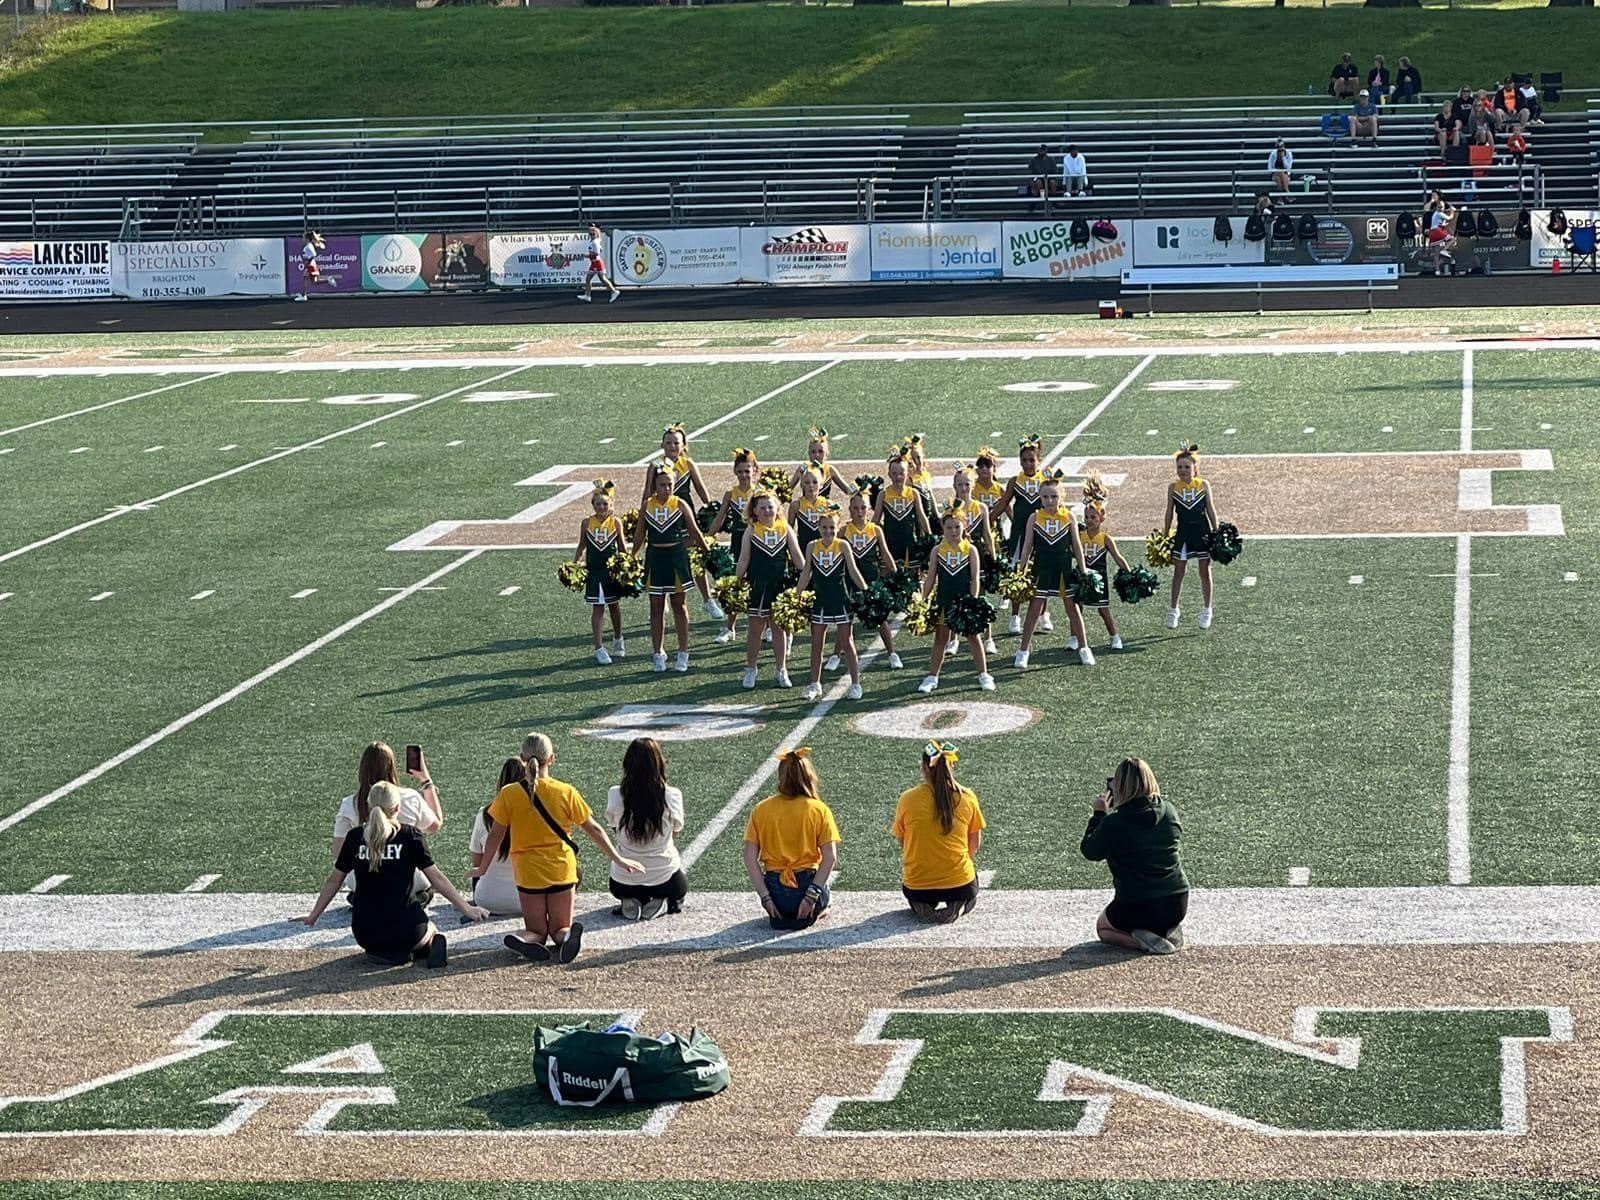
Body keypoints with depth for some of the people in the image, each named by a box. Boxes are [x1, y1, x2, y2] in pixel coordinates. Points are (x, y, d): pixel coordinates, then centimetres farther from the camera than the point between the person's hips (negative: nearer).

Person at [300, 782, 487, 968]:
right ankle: (431, 946, -4)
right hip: (406, 930, -1)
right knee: (431, 933, 33)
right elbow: (436, 878, -2)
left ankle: (382, 952, 0)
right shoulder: (410, 835, -4)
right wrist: (466, 909, 6)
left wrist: (313, 916, 22)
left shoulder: (354, 838, 1)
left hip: (365, 934, 1)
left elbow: (334, 882, 9)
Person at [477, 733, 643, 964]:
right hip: (562, 871, 0)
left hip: (528, 873, 0)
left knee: (536, 930, 15)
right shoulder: (566, 792, -6)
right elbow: (593, 830, 1)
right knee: (560, 928, 14)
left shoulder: (509, 794, -7)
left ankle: (524, 940, -22)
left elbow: (496, 835, 0)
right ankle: (568, 936, -24)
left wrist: (483, 867, 15)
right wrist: (618, 860, 12)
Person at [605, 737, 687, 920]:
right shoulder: (672, 796, -17)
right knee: (681, 886, 36)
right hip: (664, 880, -1)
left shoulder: (615, 795, -15)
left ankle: (630, 903, 6)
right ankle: (661, 903, 3)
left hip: (623, 883, 1)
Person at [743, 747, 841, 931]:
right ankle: (810, 914, 7)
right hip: (807, 886, -1)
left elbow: (750, 858, -5)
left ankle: (779, 915, 8)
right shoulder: (819, 809, -3)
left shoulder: (761, 810, 1)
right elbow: (830, 857, -12)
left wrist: (766, 899, -5)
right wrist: (812, 896, -12)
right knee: (823, 895, 35)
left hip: (775, 890, 1)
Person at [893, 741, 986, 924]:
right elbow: (975, 844, 6)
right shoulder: (967, 798, -6)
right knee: (969, 898, 35)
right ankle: (957, 907, -1)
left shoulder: (907, 799, -8)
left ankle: (922, 908, 2)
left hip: (917, 886, 0)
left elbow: (901, 842, 4)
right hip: (959, 883, 0)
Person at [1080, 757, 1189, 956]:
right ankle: (1169, 932, 6)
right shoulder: (1169, 812, -2)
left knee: (1103, 927, 26)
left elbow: (1089, 851, -1)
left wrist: (1099, 814, 8)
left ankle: (1144, 941, -3)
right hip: (1178, 905, 5)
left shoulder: (1114, 823, -17)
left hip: (1136, 908, -5)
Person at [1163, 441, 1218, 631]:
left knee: (1205, 571, 7)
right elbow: (1169, 514, 5)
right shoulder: (1173, 487, -2)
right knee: (1178, 571, 6)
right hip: (1183, 533, 1)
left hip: (1202, 533, -1)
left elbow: (1211, 511, 2)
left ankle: (1207, 611, 19)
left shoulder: (1203, 485, -3)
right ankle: (1173, 611, 16)